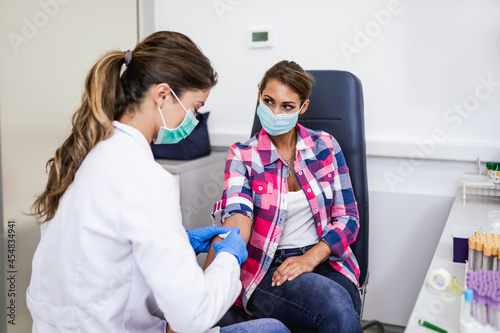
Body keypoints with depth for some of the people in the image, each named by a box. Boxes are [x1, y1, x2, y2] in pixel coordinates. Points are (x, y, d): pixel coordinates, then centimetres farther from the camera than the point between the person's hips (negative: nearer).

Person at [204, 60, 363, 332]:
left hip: (325, 260, 2)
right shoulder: (242, 156, -1)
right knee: (336, 305, -32)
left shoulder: (325, 146, 5)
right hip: (266, 268, -2)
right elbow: (237, 219, -19)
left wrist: (311, 258, -13)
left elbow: (347, 217, 5)